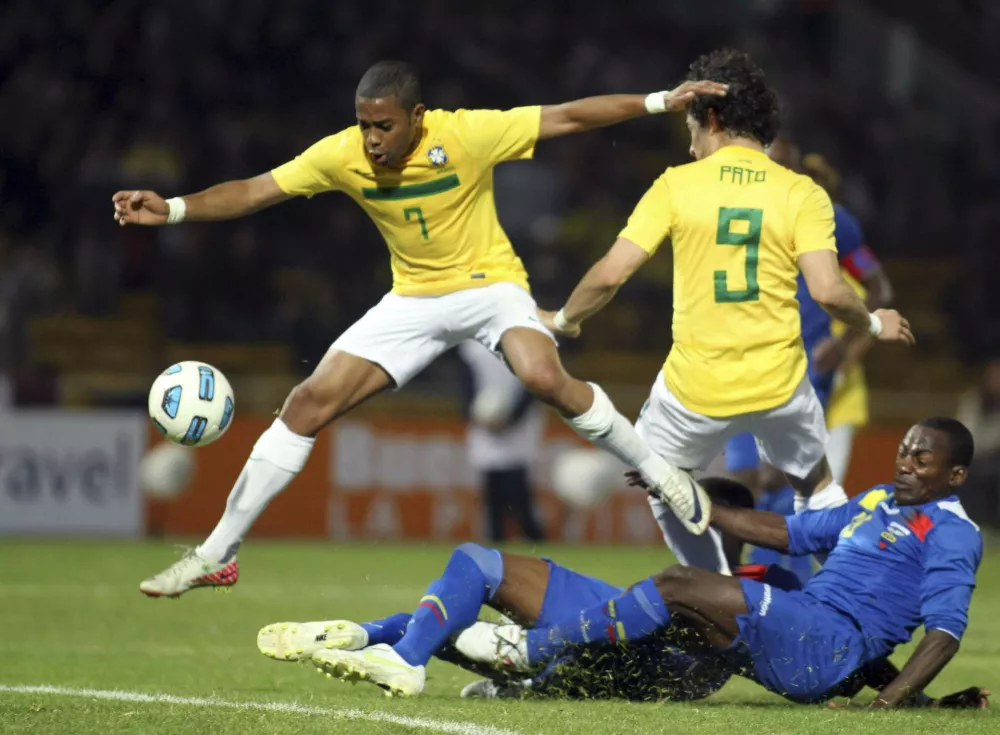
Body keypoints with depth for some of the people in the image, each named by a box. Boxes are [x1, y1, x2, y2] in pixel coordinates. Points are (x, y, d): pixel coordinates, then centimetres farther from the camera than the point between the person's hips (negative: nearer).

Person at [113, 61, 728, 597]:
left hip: (489, 282, -3)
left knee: (544, 376, -33)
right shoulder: (343, 155, -15)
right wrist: (172, 209, -22)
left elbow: (569, 117, -17)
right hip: (415, 297, 3)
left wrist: (661, 102, -20)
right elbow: (252, 192, -9)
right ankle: (217, 555, 0)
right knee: (311, 401, -8)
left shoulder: (467, 135, -23)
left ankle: (659, 473, -10)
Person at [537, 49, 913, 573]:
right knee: (816, 484, 26)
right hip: (779, 385, 1)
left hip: (695, 389, -1)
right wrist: (872, 324, 9)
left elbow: (610, 274, -8)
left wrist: (564, 319, 11)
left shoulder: (677, 185, -4)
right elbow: (827, 291, -12)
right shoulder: (802, 194, -3)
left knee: (659, 482, 25)